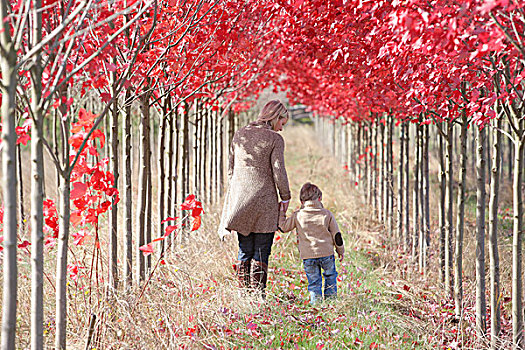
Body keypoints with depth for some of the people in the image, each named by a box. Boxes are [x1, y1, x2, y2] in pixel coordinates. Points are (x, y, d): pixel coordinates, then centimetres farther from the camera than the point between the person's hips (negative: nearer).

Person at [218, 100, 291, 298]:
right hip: (264, 200, -5)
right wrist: (285, 197, 3)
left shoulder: (239, 135, 9)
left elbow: (231, 169, 12)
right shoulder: (274, 139, -7)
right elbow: (278, 172, -9)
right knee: (261, 252, 0)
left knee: (245, 251, 11)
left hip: (240, 199, 5)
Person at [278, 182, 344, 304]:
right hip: (326, 253, 0)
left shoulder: (297, 215, -2)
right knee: (330, 275, 19)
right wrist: (340, 250, 17)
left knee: (314, 281, 8)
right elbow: (336, 234, 5)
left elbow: (284, 227, 8)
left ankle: (315, 300, 2)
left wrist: (281, 213, 22)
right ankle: (331, 297, 19)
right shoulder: (327, 214, 0)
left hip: (307, 255, 0)